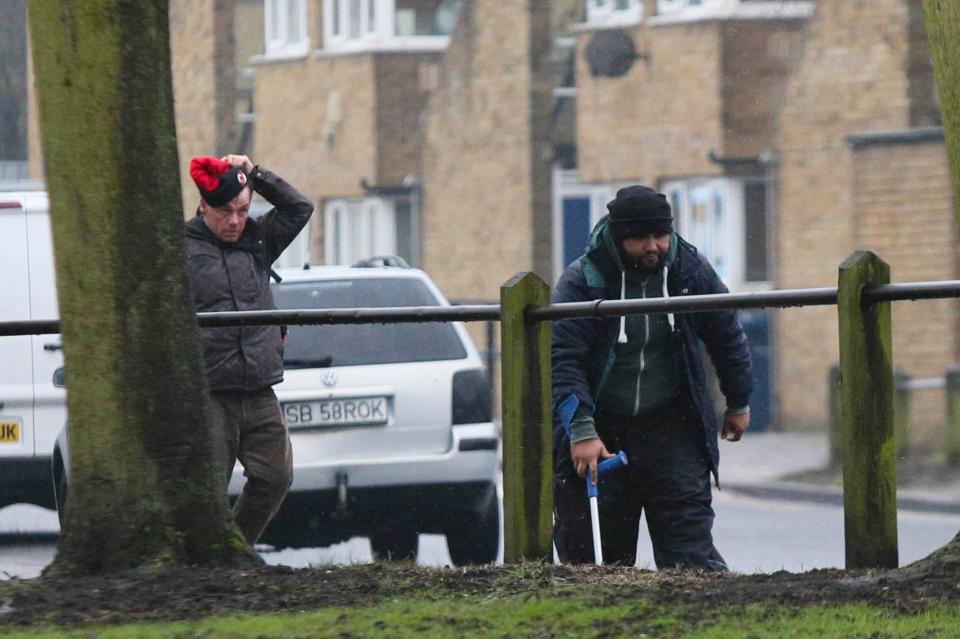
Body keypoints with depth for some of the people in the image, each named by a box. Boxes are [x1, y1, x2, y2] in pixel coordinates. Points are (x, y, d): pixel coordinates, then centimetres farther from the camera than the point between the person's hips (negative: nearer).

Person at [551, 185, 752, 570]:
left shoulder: (692, 271, -1)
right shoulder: (581, 281, -11)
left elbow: (727, 338, 15)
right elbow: (563, 360, -17)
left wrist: (739, 404, 21)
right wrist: (581, 432, -25)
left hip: (671, 430, 1)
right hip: (602, 430, -1)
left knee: (689, 541, -8)